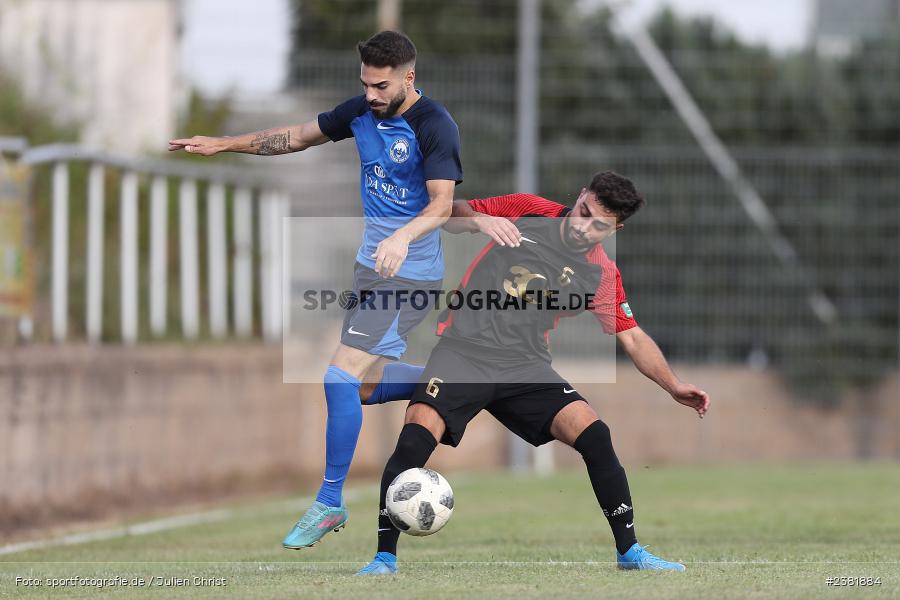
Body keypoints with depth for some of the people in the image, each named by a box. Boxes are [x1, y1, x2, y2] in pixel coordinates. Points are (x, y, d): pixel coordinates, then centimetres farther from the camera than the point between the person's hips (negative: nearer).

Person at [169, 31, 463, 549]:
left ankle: (330, 506, -7)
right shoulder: (363, 111, 3)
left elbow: (442, 203, -28)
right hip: (371, 268, 9)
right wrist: (225, 144, 12)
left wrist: (403, 237, -47)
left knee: (343, 376, -16)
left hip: (410, 274, -9)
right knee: (363, 385, 12)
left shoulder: (434, 126, -19)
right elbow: (299, 136, 15)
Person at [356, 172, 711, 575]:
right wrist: (478, 219, -17)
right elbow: (449, 214, 6)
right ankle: (384, 557, -14)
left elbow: (632, 338, 12)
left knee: (593, 434, -16)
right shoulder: (525, 212, -1)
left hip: (525, 363, 2)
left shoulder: (601, 275, 4)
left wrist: (673, 386, 0)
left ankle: (628, 551, 0)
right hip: (464, 349, -2)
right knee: (418, 433, -26)